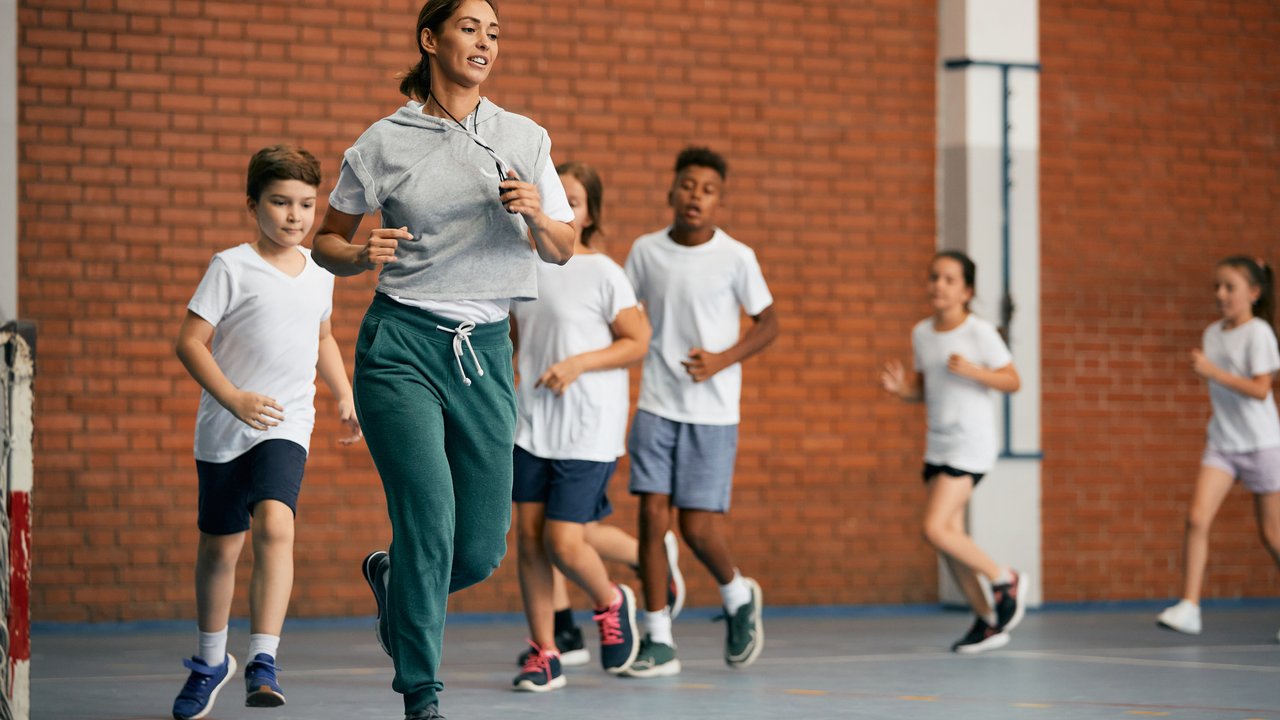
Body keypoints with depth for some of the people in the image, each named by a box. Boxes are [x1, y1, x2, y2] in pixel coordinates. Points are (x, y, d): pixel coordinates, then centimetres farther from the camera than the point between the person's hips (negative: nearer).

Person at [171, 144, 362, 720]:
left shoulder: (318, 272, 9)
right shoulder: (231, 267, -6)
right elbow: (190, 342, -10)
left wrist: (345, 397, 18)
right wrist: (234, 399, -21)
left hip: (286, 426, 2)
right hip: (224, 429, -2)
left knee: (275, 526, -23)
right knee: (220, 545, 10)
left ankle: (263, 662, -25)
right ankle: (211, 661, 32)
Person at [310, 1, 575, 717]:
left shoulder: (525, 138, 8)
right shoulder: (386, 141, 1)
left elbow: (562, 250, 12)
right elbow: (328, 240, 9)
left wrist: (536, 215, -10)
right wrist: (361, 254, -13)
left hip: (486, 350, 3)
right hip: (402, 345, -3)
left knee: (482, 550, 1)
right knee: (430, 517, -18)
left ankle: (392, 579, 36)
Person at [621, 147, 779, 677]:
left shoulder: (736, 258, -4)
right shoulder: (646, 251, 3)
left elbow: (768, 322, 2)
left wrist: (723, 360, -12)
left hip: (713, 412, -2)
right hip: (656, 407, 2)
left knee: (698, 525, -5)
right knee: (653, 515, -5)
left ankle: (738, 596, 26)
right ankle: (658, 642, 2)